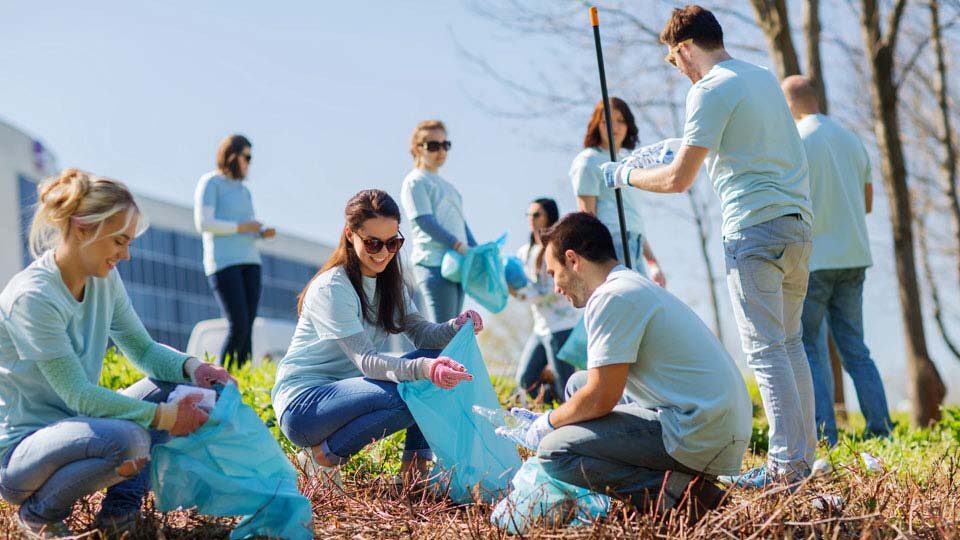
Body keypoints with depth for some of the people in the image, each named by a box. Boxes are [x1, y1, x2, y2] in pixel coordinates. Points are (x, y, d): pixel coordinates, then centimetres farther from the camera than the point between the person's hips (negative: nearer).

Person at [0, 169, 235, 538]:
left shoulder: (104, 279, 1)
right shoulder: (32, 296, -24)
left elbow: (143, 349, 8)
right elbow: (78, 395, -24)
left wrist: (191, 366, -13)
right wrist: (164, 416, -25)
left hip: (72, 428, 8)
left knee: (174, 383, -3)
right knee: (128, 439, -34)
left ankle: (121, 506, 1)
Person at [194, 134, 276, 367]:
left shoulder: (243, 190, 21)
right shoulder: (210, 182, -2)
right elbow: (203, 223, -13)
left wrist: (263, 232, 4)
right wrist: (242, 227, -13)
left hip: (249, 261, 7)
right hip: (223, 261, -7)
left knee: (247, 328, -2)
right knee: (238, 326, -16)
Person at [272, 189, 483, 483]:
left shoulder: (388, 281, 8)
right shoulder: (332, 289, -19)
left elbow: (421, 332, 0)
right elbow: (366, 361, -27)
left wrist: (456, 327, -22)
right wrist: (423, 368, -44)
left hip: (346, 392, 8)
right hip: (302, 403, -8)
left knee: (438, 357, -8)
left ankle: (416, 463, -4)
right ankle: (325, 454, -13)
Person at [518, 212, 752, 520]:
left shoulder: (611, 298, -11)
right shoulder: (639, 288, 20)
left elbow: (600, 399, -14)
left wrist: (549, 422, 4)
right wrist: (556, 419, 29)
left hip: (698, 437, -10)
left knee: (553, 452, -13)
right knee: (578, 384, 22)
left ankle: (677, 493, -15)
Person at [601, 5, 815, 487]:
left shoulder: (709, 91, -8)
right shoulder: (764, 77, 17)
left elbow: (677, 180, -10)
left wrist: (625, 174, 6)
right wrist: (687, 151, 41)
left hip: (754, 228, -8)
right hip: (797, 222, 8)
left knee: (765, 350, -6)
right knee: (789, 342, 15)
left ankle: (786, 465, -7)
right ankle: (804, 452, 18)